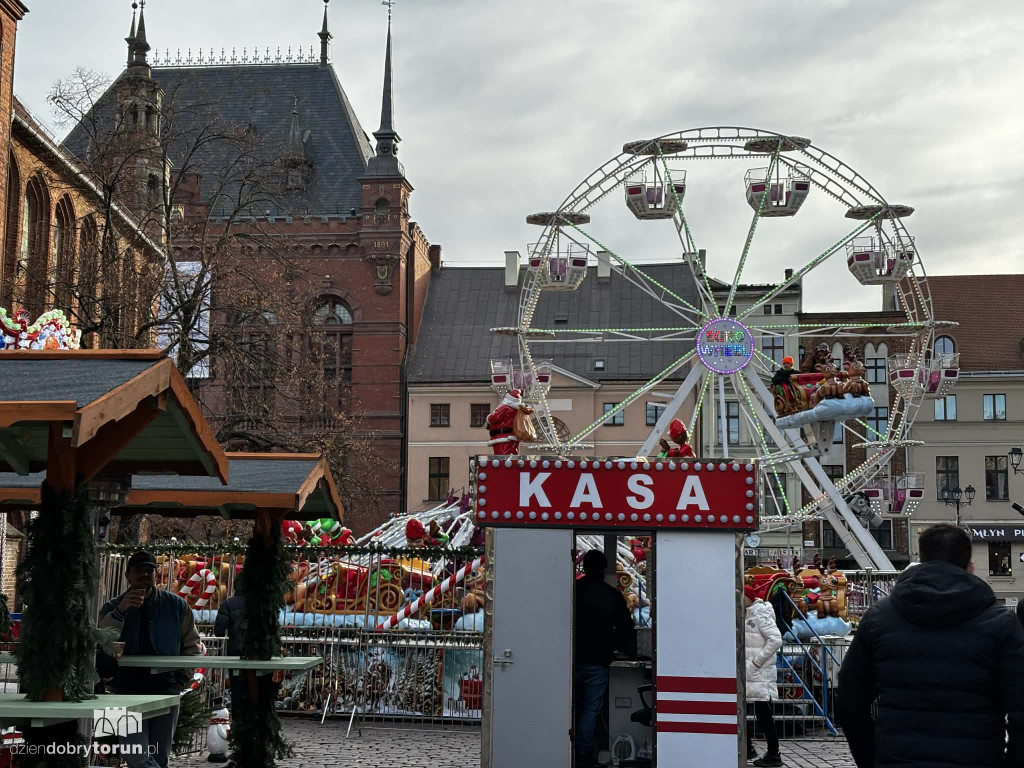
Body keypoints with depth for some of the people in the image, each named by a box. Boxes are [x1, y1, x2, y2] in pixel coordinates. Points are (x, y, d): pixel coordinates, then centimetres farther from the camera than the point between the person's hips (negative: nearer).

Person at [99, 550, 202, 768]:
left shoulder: (176, 605, 4)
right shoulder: (112, 608, 3)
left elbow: (191, 644, 10)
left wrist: (181, 680, -1)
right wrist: (120, 612, -25)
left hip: (166, 692, 1)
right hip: (128, 693, -1)